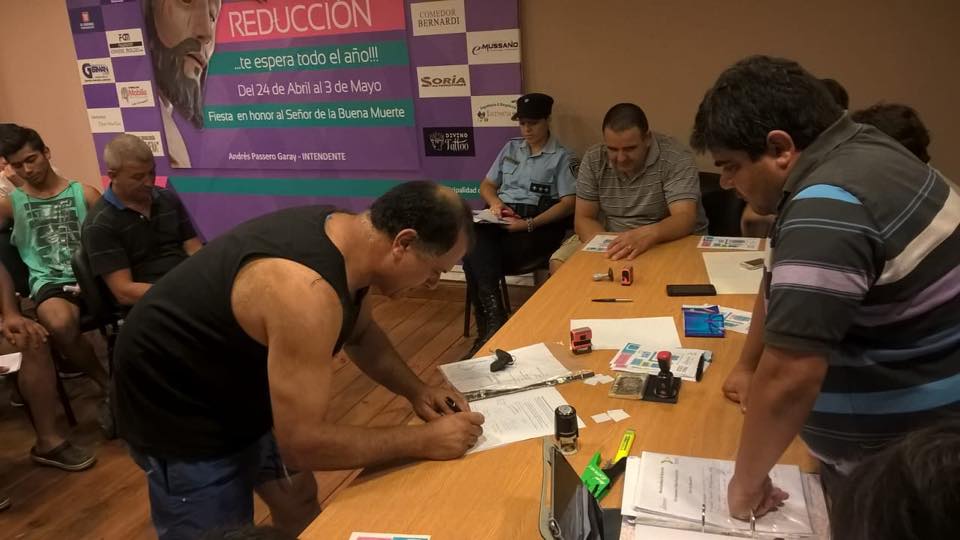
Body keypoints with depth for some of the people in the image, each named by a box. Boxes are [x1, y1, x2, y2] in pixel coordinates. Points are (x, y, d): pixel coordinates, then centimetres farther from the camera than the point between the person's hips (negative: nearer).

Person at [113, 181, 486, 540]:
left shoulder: (346, 237, -10)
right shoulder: (307, 292, -38)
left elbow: (361, 333, 8)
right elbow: (302, 441, -34)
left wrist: (415, 390, -5)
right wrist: (424, 441, -26)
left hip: (240, 390, 8)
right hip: (178, 410, -8)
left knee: (299, 501, 18)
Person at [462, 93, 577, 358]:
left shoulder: (562, 157, 6)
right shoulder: (510, 148, 23)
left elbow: (568, 203, -3)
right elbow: (487, 185, 25)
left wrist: (529, 224, -17)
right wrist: (495, 203, 0)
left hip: (539, 224, -4)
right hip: (502, 218, 5)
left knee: (477, 259, -31)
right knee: (474, 244, -33)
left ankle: (489, 325, -25)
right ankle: (494, 317, -38)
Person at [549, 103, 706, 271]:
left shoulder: (677, 158, -18)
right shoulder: (593, 160, -6)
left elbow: (685, 219, -28)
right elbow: (584, 218, -3)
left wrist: (648, 234, -50)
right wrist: (606, 247, -25)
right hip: (610, 239, 4)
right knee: (559, 263, -18)